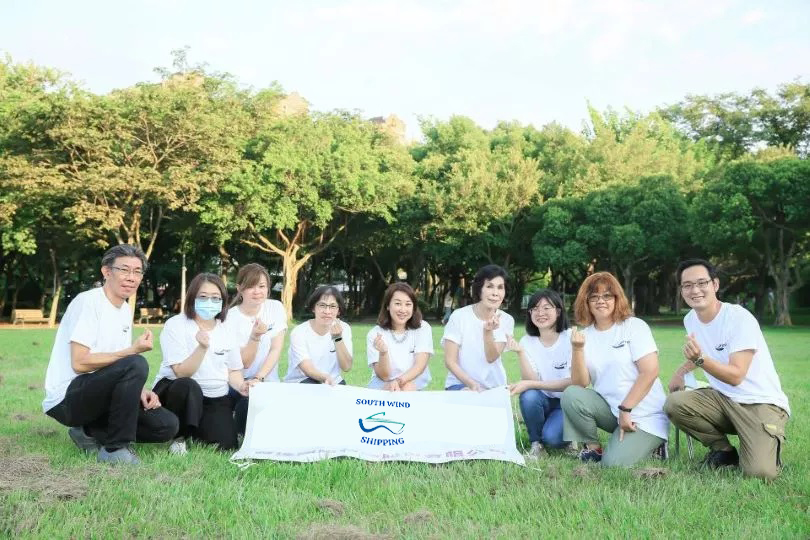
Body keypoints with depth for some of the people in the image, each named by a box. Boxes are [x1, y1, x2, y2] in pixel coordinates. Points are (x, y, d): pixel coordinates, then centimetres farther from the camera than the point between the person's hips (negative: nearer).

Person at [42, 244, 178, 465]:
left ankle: (90, 433, 6)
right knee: (136, 364, -33)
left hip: (96, 394, 8)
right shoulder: (88, 301, -14)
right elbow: (80, 363, -21)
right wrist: (133, 351, -21)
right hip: (67, 398, -8)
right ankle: (115, 448, -18)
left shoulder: (125, 309, 11)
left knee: (167, 425, -7)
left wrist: (138, 391, -3)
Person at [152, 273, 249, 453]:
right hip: (177, 391, -4)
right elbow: (181, 373, -18)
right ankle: (179, 436, -13)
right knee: (188, 386, -39)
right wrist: (202, 347, -33)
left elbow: (233, 371, 9)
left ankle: (194, 430, 16)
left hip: (215, 398, 4)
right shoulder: (176, 325, -10)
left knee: (226, 444, -16)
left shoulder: (227, 331, 4)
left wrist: (241, 386, -14)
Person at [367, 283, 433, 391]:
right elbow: (383, 376, -10)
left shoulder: (423, 328, -3)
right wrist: (383, 353, -31)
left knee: (407, 388, -30)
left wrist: (399, 381, -30)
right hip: (384, 385, -1)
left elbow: (420, 366, -12)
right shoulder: (375, 334, -5)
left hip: (415, 383, 1)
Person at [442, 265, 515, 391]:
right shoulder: (459, 316, -9)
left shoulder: (506, 320, -2)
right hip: (460, 384, -3)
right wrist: (471, 384, -22)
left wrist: (488, 331, -27)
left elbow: (491, 358, -10)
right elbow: (450, 361, -9)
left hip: (494, 387, 3)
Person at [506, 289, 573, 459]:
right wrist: (520, 353, -27)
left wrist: (530, 384, -27)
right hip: (543, 402, 3)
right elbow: (530, 381, -13)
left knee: (552, 437, -30)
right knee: (529, 396, -30)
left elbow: (574, 382, -19)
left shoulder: (571, 337, -14)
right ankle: (536, 444, -8)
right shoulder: (527, 341, -4)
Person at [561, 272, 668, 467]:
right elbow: (580, 384, -4)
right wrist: (577, 349, -19)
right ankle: (591, 449, -2)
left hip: (644, 416, -4)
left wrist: (625, 410, -16)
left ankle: (648, 444, 9)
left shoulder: (635, 326, -6)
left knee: (614, 463, -22)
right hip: (610, 409, 4)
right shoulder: (585, 335, 4)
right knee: (571, 395, -22)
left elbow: (650, 372, -14)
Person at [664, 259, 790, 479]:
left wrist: (700, 359, -39)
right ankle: (723, 451, 2)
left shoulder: (740, 318, -19)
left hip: (761, 403, -6)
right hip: (723, 398, 6)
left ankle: (769, 444, 11)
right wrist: (681, 371, 18)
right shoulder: (691, 318, 4)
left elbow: (736, 376, -25)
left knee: (760, 472, -26)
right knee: (674, 404, -21)